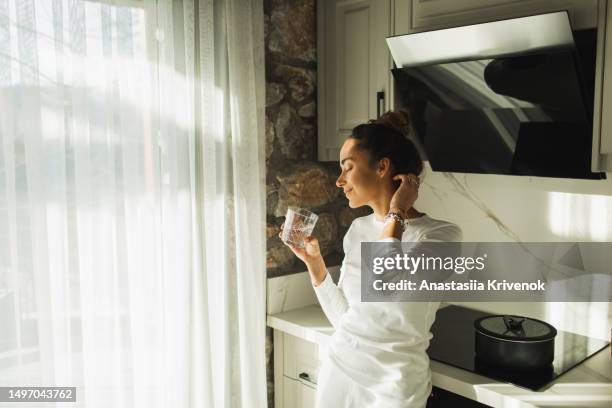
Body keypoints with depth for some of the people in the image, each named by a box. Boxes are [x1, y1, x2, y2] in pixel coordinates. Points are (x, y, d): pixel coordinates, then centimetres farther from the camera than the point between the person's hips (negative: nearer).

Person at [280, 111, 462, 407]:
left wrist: (396, 217, -22)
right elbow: (343, 318, 7)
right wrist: (313, 262, -1)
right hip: (337, 371, 6)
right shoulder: (358, 229, 3)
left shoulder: (439, 234, -16)